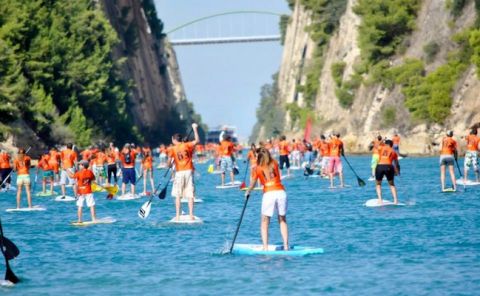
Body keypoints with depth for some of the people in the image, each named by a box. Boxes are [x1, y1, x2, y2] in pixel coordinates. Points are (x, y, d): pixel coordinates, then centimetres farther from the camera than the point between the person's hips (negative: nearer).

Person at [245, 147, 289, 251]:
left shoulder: (257, 169, 5)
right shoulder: (275, 164, 11)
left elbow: (253, 184, 11)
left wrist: (247, 192, 30)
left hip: (269, 194, -3)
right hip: (281, 192, 3)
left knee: (265, 222, 5)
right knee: (282, 220, 15)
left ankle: (265, 247, -6)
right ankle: (286, 246, 10)